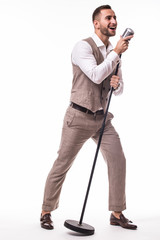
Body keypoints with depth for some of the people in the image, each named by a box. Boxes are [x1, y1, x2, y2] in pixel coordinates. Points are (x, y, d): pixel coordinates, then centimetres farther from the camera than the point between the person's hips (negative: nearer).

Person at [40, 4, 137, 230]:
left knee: (118, 160, -2)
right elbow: (96, 75, -25)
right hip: (79, 118, -6)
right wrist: (117, 52, -18)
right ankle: (46, 212, 20)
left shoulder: (113, 52, 11)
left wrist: (117, 84, -8)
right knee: (62, 165, 2)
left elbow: (118, 90, 15)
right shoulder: (83, 47, -11)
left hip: (102, 118, 6)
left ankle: (117, 214, 12)